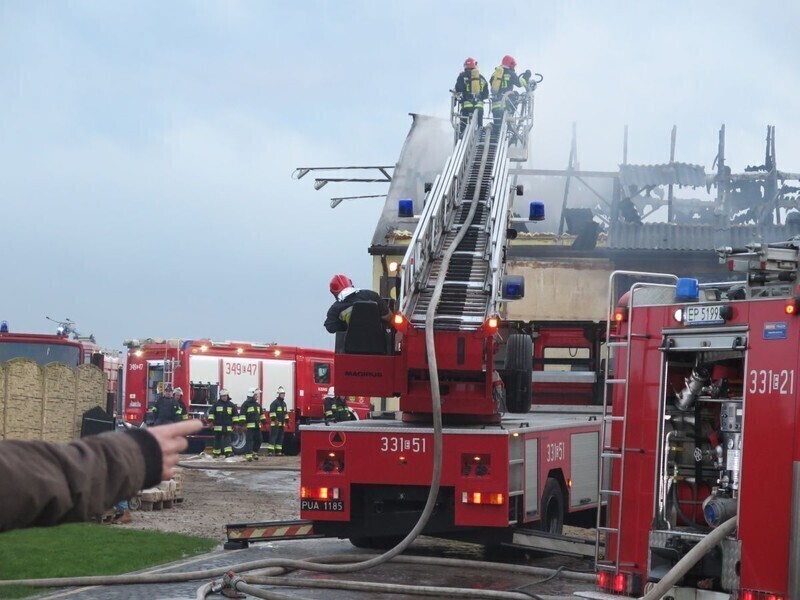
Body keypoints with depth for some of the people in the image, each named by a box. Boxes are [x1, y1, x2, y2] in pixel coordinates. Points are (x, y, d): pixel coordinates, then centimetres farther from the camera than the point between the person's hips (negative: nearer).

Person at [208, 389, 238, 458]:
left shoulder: (231, 405, 9)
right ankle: (216, 453, 13)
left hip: (227, 427, 1)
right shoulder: (216, 404, 3)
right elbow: (211, 412, 0)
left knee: (227, 439, -8)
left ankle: (228, 452, -17)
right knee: (217, 439, 6)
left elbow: (235, 414, 14)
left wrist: (235, 423, 9)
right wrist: (210, 421, -10)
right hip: (218, 426, -1)